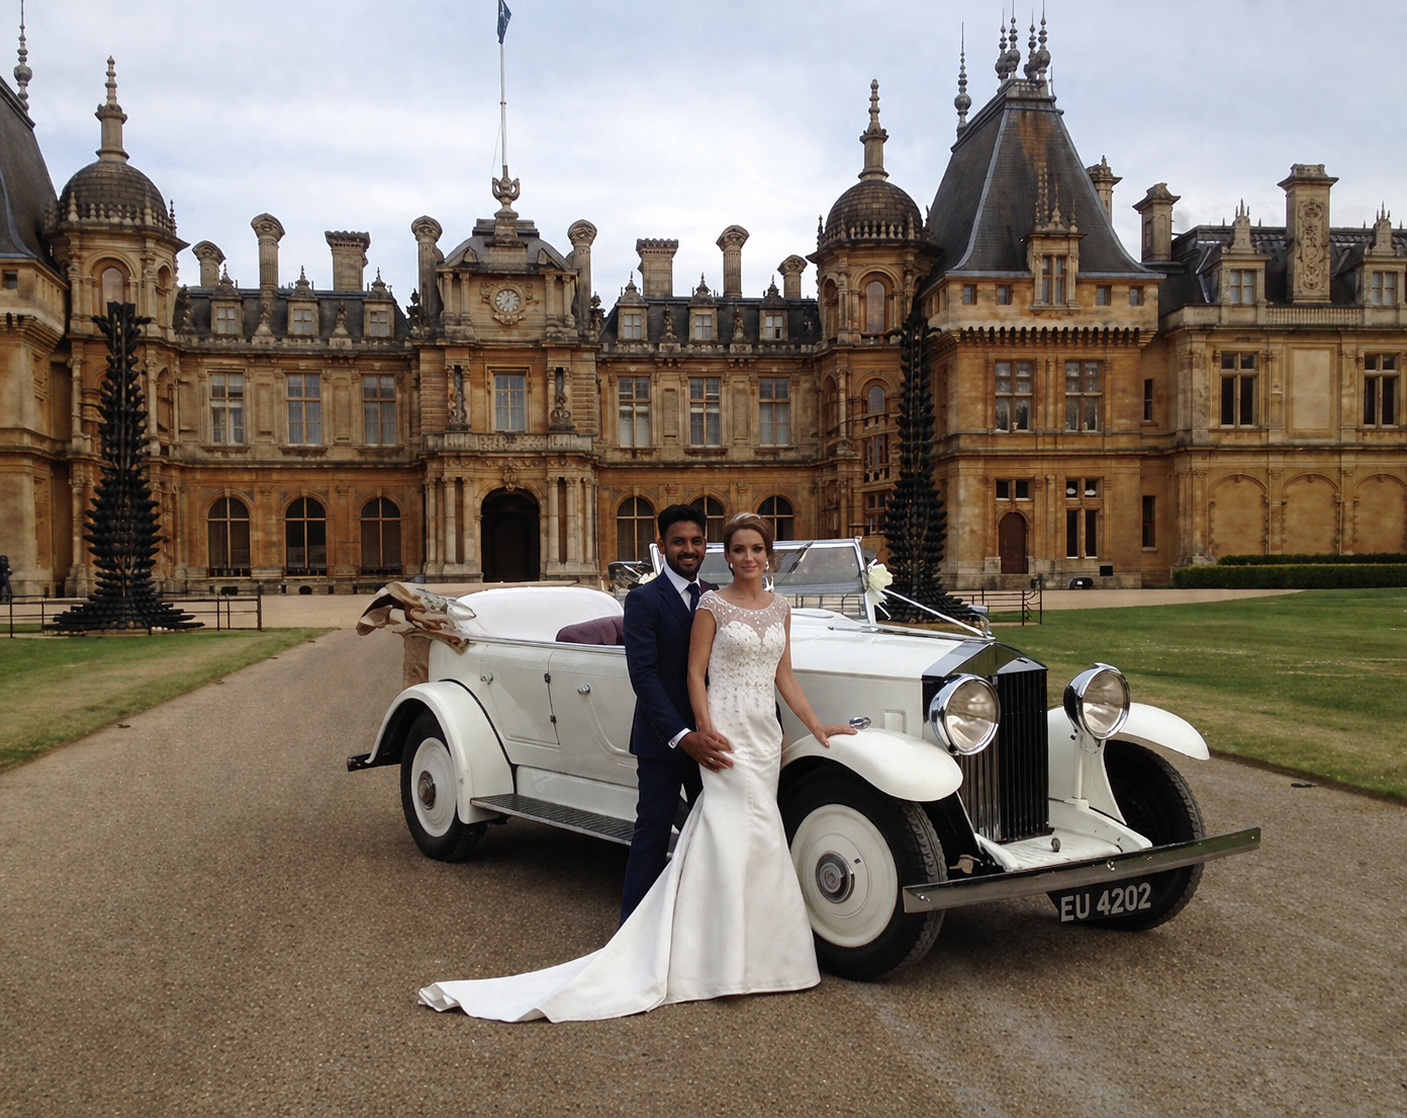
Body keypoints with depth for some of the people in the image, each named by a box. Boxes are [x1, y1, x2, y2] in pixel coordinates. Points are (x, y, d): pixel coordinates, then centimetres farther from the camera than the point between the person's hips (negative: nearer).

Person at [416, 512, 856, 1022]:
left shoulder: (780, 607, 12)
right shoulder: (712, 604, -4)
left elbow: (784, 676, 16)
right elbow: (695, 673, -7)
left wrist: (817, 726, 12)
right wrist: (705, 732, -16)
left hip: (766, 735, 6)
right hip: (725, 733, -5)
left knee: (746, 838, 7)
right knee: (750, 835, -12)